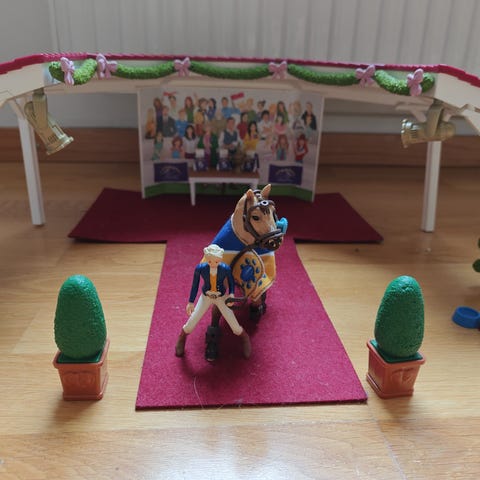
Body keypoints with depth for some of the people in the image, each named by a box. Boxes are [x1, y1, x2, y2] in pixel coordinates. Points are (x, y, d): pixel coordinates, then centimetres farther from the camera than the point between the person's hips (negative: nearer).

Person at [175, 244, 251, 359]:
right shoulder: (200, 268, -28)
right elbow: (195, 284, -11)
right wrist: (191, 302, -5)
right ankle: (182, 337, 39)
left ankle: (245, 339, 35)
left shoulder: (226, 268, -28)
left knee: (235, 326, 1)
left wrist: (231, 294, -23)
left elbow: (231, 281, -7)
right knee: (191, 323, 4)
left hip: (221, 298, 0)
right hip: (205, 297, 1)